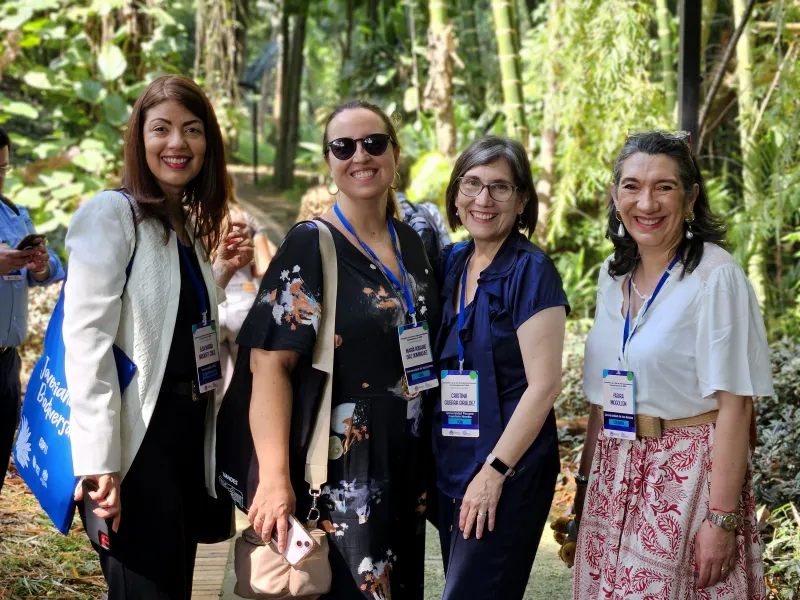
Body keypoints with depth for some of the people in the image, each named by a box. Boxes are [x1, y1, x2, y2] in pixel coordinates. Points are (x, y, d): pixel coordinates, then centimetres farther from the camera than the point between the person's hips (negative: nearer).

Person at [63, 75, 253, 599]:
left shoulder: (190, 225, 15)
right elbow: (87, 340, -17)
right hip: (138, 437, -8)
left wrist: (223, 273, 9)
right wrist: (99, 462, -22)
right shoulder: (111, 214, -9)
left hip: (191, 432, 8)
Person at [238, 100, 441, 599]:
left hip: (406, 466, 7)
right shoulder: (310, 246, -10)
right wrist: (275, 478, -27)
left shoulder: (411, 243, 9)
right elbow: (270, 364, -17)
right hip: (339, 471, -6)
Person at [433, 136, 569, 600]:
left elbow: (544, 385, -15)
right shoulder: (451, 264, 8)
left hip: (509, 471, -7)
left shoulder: (531, 271, -11)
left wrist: (495, 471, -17)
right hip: (452, 466, 7)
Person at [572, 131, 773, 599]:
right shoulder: (614, 276, 9)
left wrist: (722, 519, -19)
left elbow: (734, 403, -16)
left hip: (688, 473, -6)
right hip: (615, 475, 6)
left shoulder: (716, 276, -12)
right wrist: (587, 481, 14)